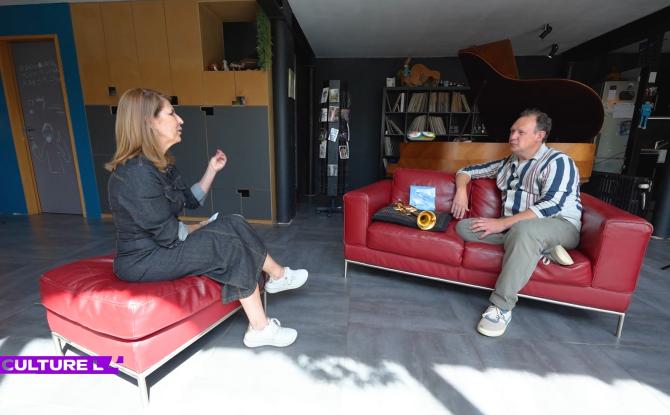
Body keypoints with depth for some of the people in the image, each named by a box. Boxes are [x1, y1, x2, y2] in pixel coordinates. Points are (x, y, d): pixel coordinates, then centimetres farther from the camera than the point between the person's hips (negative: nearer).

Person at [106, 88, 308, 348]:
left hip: (160, 246, 9)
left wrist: (212, 169, 4)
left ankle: (277, 276, 9)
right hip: (143, 260, -9)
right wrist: (199, 229, -7)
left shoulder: (159, 163, 5)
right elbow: (169, 235, -26)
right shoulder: (137, 173, -27)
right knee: (229, 246, -19)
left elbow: (191, 200, 12)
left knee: (234, 224, -3)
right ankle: (260, 328, -6)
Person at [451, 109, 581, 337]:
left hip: (559, 226, -6)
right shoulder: (507, 164, 15)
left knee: (523, 229, -41)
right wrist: (461, 190, -1)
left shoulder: (557, 162, -6)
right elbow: (467, 170, 23)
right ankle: (537, 249, -19)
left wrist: (502, 223, -26)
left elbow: (551, 206, -20)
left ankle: (501, 307, -37)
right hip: (513, 226, 7)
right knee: (464, 227, -13)